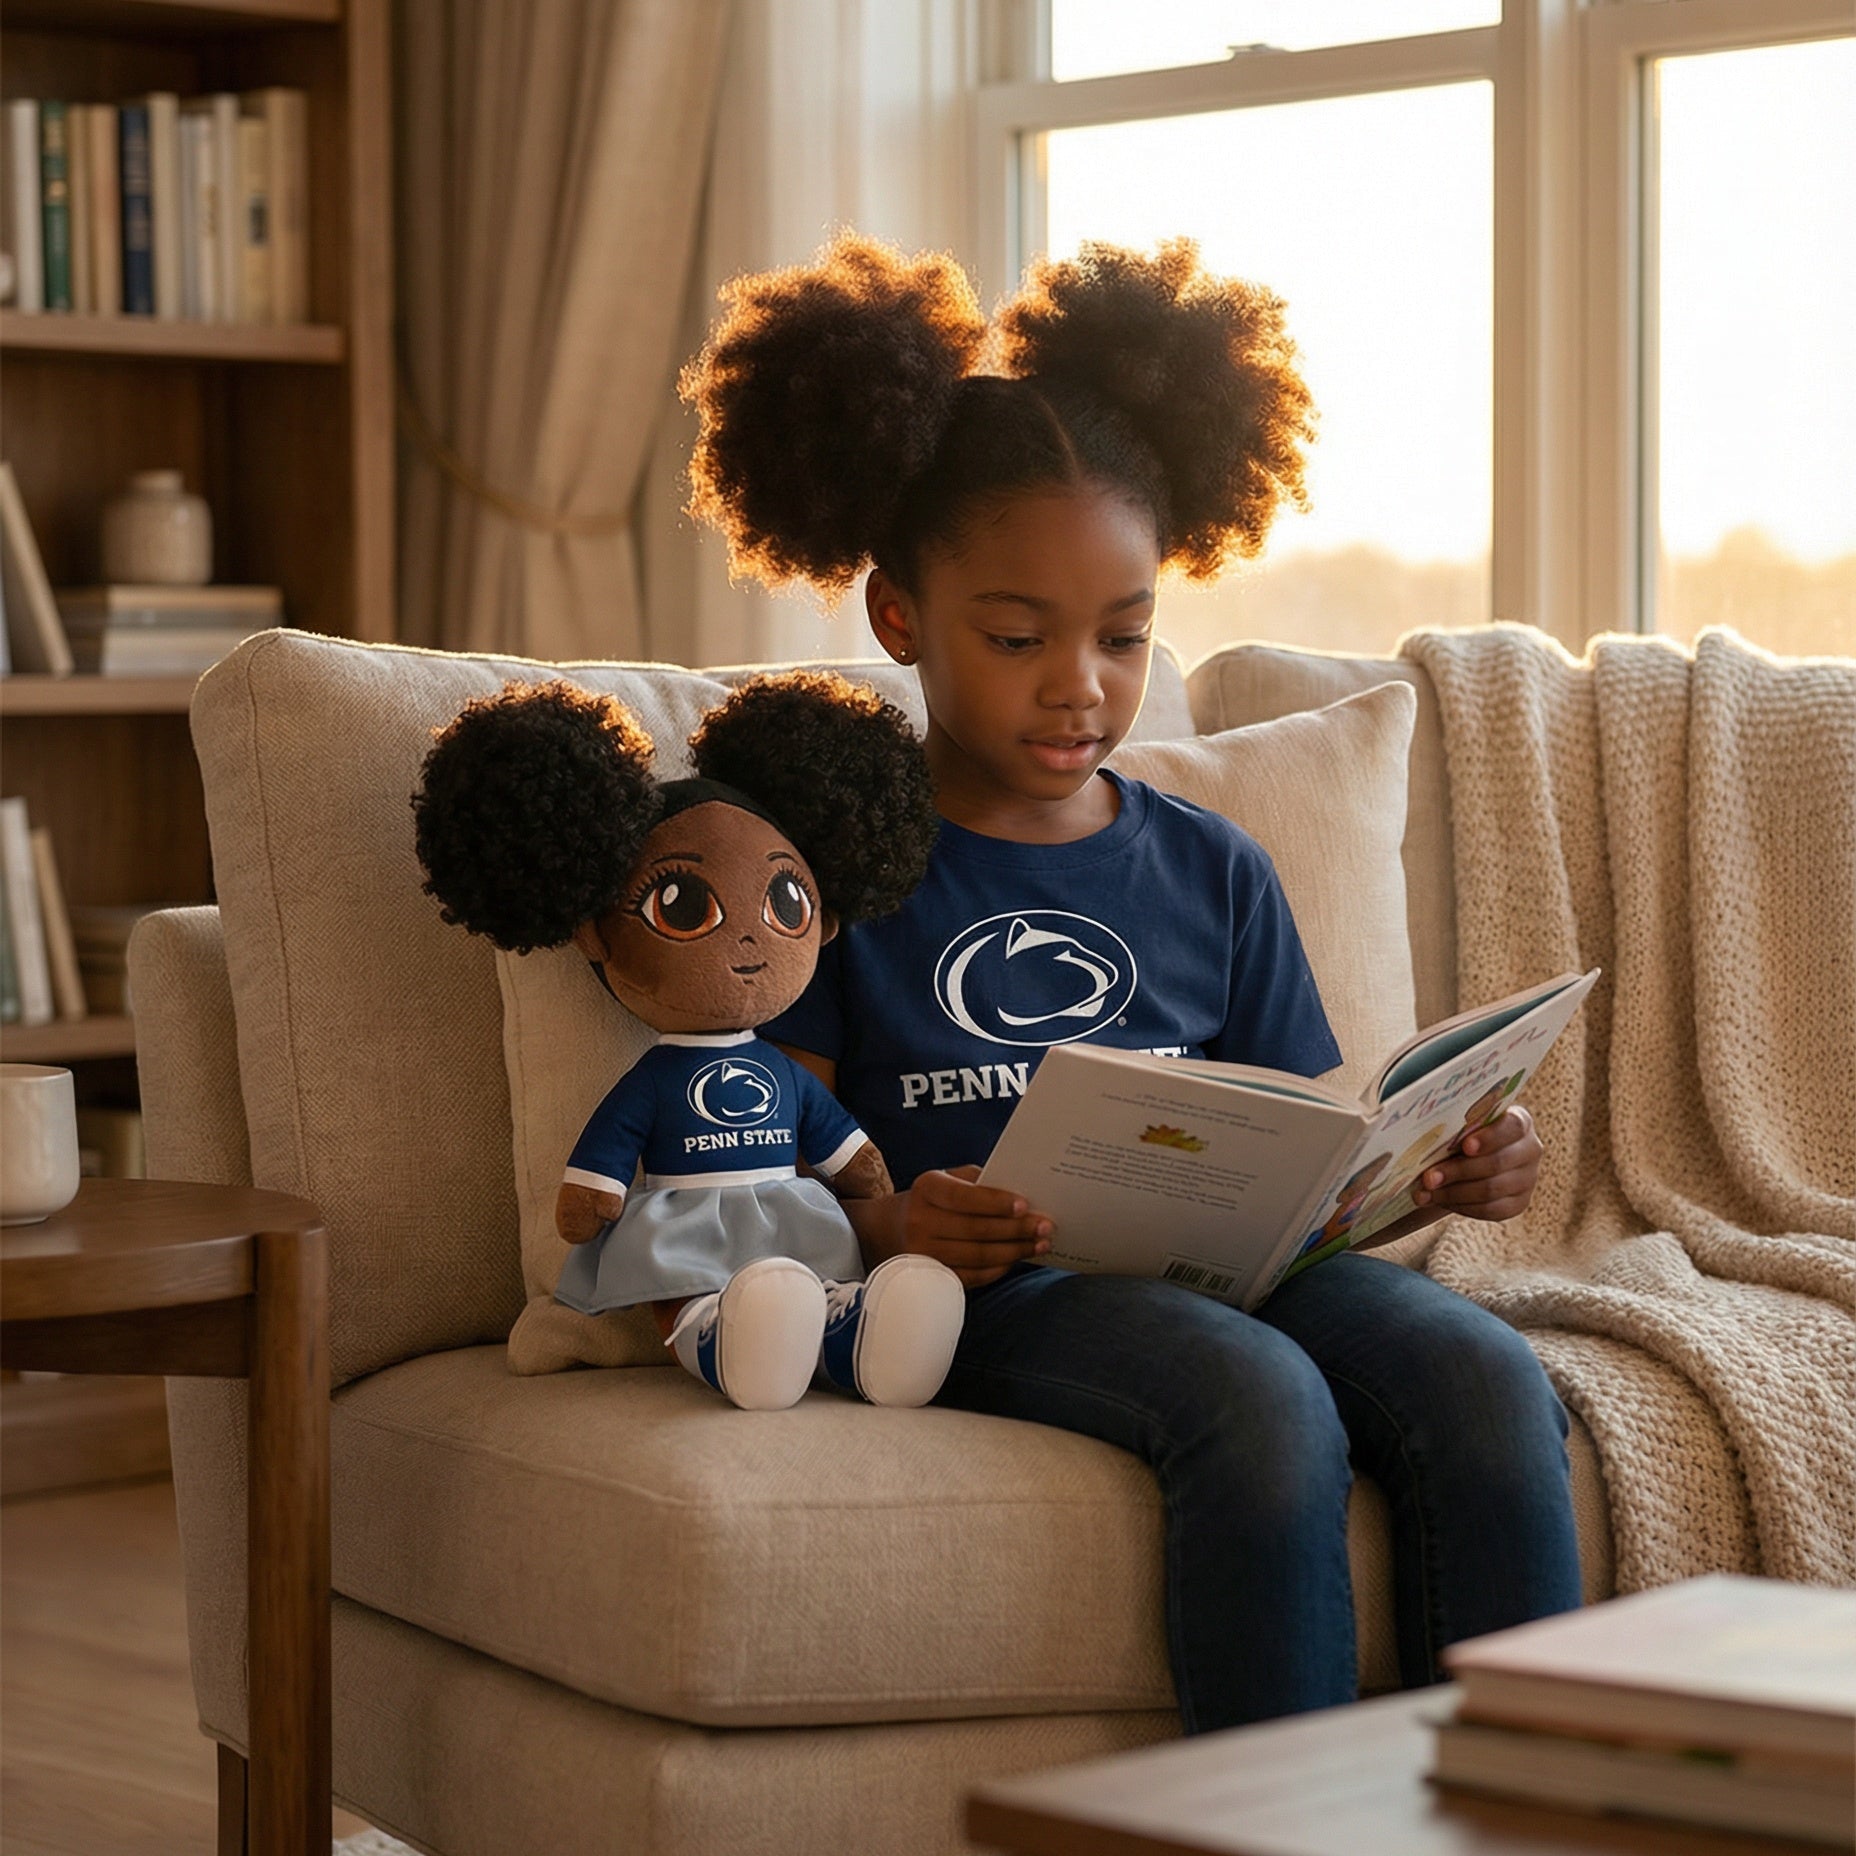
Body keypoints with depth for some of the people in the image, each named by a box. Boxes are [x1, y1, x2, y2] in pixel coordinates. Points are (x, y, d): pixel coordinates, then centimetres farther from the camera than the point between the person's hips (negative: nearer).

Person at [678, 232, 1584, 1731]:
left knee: (1488, 1380, -25)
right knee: (1261, 1397, -34)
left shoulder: (1214, 876, 19)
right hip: (996, 1295, -4)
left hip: (1222, 1266, 5)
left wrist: (1438, 1175, -6)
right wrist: (885, 1233, -22)